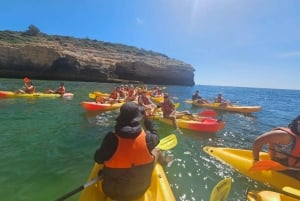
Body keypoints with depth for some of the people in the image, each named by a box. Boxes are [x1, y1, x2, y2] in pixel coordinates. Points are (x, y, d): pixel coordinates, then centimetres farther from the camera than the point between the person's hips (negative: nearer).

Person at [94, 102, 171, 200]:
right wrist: (146, 120, 8)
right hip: (140, 189, 1)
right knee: (156, 150, 20)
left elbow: (98, 159, -10)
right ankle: (164, 163, 53)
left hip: (112, 192, 0)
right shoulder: (146, 137, -23)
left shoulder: (112, 139, -27)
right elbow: (155, 137, 2)